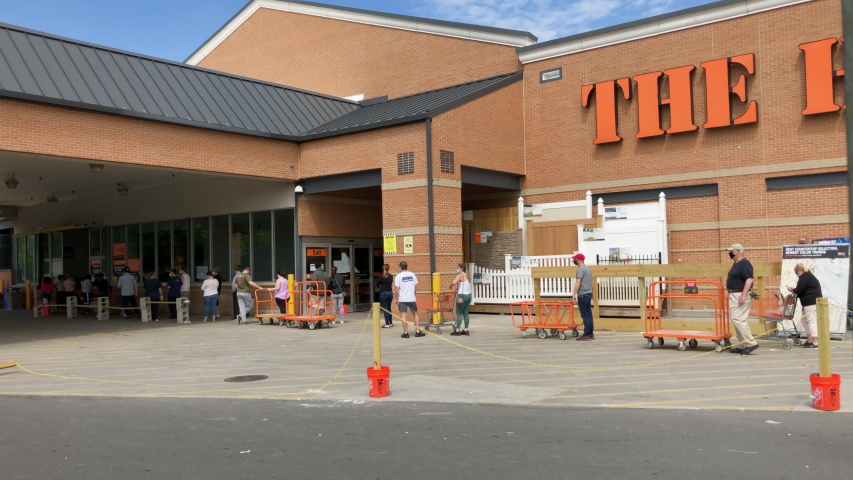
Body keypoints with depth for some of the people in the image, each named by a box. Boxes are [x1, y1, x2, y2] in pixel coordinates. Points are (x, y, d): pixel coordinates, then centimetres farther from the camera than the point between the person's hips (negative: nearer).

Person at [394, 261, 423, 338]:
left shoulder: (398, 276, -6)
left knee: (404, 316, 1)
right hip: (412, 298, 2)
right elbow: (416, 286, 7)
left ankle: (406, 333, 1)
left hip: (402, 299, -2)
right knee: (415, 314, 14)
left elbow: (396, 289, -8)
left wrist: (396, 298, 3)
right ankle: (418, 331, 13)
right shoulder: (412, 275, 3)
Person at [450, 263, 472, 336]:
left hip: (462, 296, -8)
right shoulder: (467, 275, 15)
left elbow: (454, 282, -26)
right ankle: (466, 330, 11)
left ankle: (457, 330, -5)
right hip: (469, 295, 8)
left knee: (459, 313, -4)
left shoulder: (460, 275, -11)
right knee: (465, 313, 11)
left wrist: (450, 285, -7)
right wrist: (457, 287, 17)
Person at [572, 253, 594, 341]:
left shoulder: (581, 269, -13)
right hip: (589, 293, 9)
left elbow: (578, 283, -20)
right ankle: (591, 334, 11)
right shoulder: (588, 268, 17)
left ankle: (586, 335, -7)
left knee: (585, 315, -7)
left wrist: (574, 294, -19)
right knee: (589, 314, 9)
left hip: (583, 294, -9)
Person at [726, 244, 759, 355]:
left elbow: (749, 280, -23)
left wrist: (743, 295, -28)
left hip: (741, 295, -11)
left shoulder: (744, 263, -14)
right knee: (736, 319, 11)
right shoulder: (736, 264, 16)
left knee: (737, 319, -14)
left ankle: (751, 343, -10)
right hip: (734, 295, 11)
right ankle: (742, 345, 15)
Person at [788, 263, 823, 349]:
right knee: (805, 321, 16)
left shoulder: (804, 277, -11)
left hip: (811, 302, -11)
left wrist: (793, 290, 3)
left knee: (811, 321, -11)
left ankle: (815, 343, -13)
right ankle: (809, 341, 18)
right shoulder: (809, 276, 21)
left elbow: (799, 290, -16)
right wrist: (794, 290, 11)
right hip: (813, 301, 11)